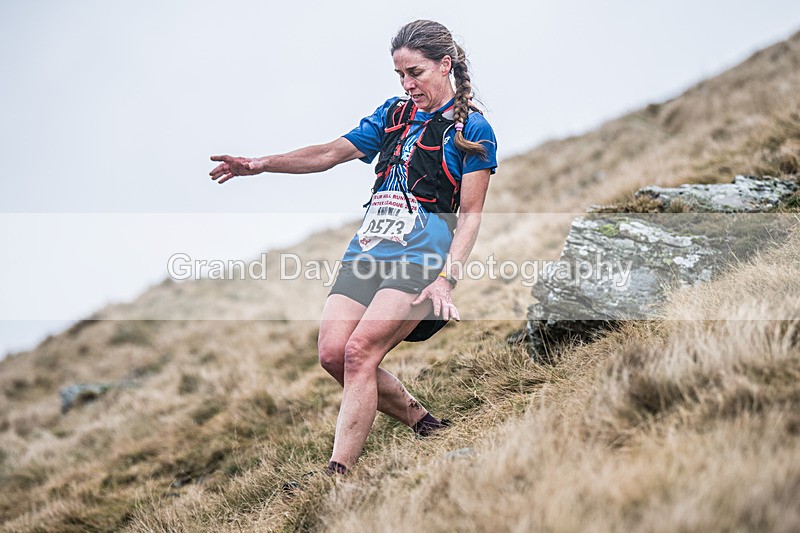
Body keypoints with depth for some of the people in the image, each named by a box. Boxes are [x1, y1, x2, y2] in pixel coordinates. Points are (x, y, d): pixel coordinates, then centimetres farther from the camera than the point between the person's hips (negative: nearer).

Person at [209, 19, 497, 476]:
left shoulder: (471, 129, 2)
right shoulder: (393, 114, 19)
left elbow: (470, 215, -2)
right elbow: (329, 154, 17)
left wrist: (447, 277, -14)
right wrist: (261, 164, 5)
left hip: (421, 258, -6)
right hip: (367, 251, 6)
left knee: (360, 351, -21)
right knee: (333, 353, -9)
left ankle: (337, 475, -18)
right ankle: (423, 422, 11)